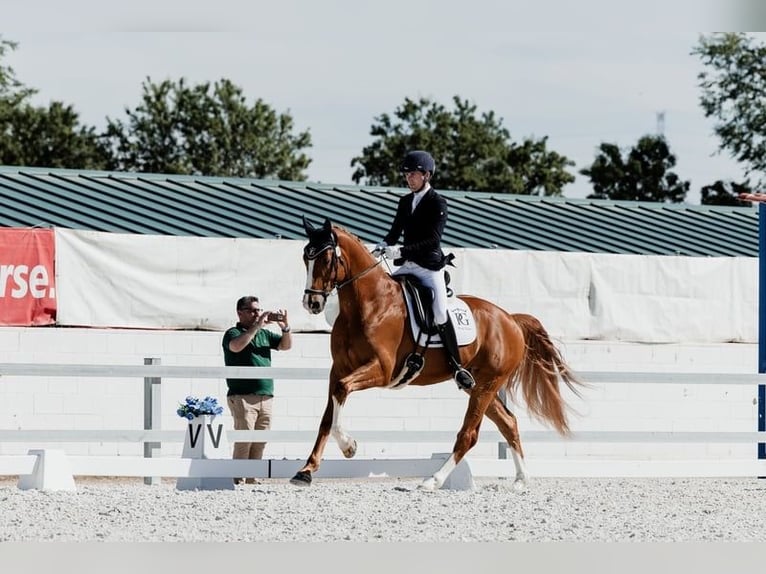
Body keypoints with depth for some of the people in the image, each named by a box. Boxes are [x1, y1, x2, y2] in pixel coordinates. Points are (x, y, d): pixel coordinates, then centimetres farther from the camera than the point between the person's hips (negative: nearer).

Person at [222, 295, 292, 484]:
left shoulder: (265, 334, 18)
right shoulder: (233, 333, 0)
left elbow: (286, 345, 11)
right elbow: (236, 346, -21)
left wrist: (285, 328, -7)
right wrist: (257, 326, -22)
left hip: (266, 397, 6)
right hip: (242, 396, -6)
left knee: (260, 441, 5)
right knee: (244, 440, -11)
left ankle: (252, 480, 10)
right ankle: (237, 480, -10)